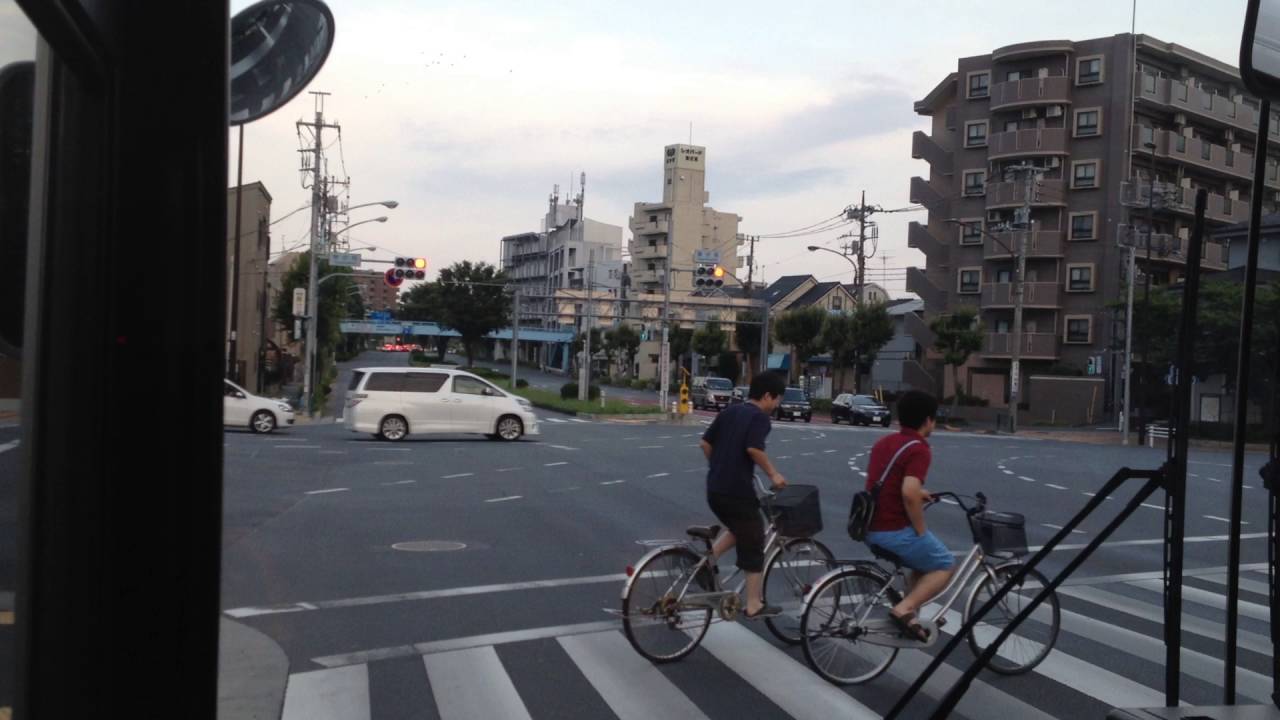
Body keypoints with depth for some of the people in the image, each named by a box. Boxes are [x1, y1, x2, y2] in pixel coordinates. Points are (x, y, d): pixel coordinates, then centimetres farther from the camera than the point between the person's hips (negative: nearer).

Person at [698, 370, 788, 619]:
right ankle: (754, 605, 9)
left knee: (739, 531, 28)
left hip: (715, 489, 8)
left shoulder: (729, 412, 14)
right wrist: (773, 474, -13)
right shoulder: (760, 417, -8)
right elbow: (753, 448, -24)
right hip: (738, 491, -7)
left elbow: (705, 443, 13)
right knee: (753, 543, 5)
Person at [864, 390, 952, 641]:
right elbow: (908, 495, -27)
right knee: (945, 566, 11)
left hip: (872, 527, 8)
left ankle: (909, 618, 24)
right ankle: (904, 609, -4)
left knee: (925, 561, 27)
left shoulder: (883, 443, 12)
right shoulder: (919, 449, -15)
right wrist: (921, 531, -14)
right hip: (895, 530, -8)